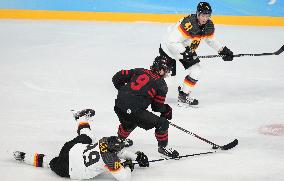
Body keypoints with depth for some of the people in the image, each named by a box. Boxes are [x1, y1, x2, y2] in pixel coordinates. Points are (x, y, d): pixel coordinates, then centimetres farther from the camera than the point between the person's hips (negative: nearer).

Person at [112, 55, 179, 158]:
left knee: (129, 123, 39)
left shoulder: (139, 71, 14)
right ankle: (163, 147, 19)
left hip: (118, 107, 7)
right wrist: (166, 109, 26)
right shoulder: (161, 84, 1)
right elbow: (157, 107, 5)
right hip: (134, 111, -7)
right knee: (162, 123, 4)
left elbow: (117, 78, 15)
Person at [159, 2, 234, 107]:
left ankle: (183, 96, 9)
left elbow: (210, 40, 11)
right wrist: (184, 53, -39)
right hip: (169, 46, -7)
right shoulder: (188, 24, -35)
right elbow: (172, 41, -35)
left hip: (186, 49, 7)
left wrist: (222, 50, 3)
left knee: (196, 71, -5)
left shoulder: (209, 26, -11)